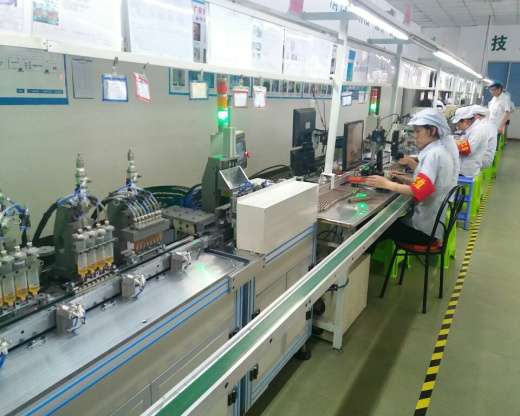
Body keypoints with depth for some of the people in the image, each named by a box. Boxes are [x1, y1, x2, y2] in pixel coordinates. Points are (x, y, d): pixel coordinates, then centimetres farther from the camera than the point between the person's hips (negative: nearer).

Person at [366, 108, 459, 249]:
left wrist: (387, 184, -21)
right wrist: (404, 181, 3)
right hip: (435, 221, 9)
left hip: (425, 228, -9)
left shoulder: (433, 154, -21)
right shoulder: (443, 149, 9)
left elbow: (418, 191, -30)